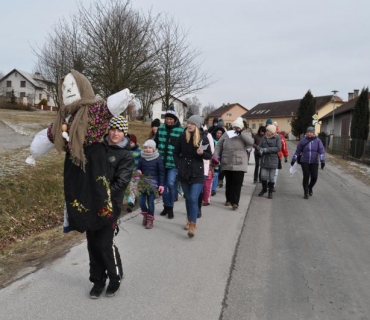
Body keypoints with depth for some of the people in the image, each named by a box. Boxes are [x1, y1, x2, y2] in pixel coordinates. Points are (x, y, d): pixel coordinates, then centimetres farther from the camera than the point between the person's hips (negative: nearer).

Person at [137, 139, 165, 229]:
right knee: (141, 201, 2)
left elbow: (161, 173, -3)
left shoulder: (158, 159, -5)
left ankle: (150, 219, 18)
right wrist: (138, 172, -6)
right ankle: (145, 215, 31)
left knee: (150, 202, 0)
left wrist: (161, 184, -7)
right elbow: (138, 168, 17)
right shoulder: (141, 158, 4)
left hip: (153, 183, -3)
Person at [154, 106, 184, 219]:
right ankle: (166, 206, 27)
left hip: (173, 163, -4)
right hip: (161, 162, 4)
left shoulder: (180, 130, -6)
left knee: (171, 184, -11)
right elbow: (155, 143, 12)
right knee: (163, 184, 12)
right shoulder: (160, 129, 5)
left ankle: (170, 207, 6)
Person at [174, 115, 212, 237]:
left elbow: (209, 156, 0)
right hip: (184, 173, 3)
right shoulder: (183, 137, 1)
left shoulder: (203, 138, -6)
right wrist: (179, 165, 3)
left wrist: (202, 153, -19)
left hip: (197, 173, -3)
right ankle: (190, 220, 31)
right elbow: (176, 153, 11)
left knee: (194, 199, -10)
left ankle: (192, 226, -9)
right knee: (188, 198, 15)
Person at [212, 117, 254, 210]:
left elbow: (251, 142, -17)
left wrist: (241, 133, -18)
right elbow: (219, 146, 8)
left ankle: (235, 202, -3)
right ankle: (229, 199, 29)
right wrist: (215, 156, -5)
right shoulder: (226, 134, 7)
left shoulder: (245, 135, 4)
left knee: (237, 184, -6)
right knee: (228, 183, 14)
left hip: (239, 164, -2)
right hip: (227, 164, 2)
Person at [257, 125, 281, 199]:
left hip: (273, 160, -3)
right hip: (264, 160, 3)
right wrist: (260, 149, -17)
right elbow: (260, 146, 8)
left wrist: (267, 150, -17)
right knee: (263, 176, 4)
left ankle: (270, 192, 20)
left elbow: (278, 148, -13)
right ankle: (264, 189, 29)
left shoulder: (277, 138, -4)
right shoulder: (264, 138, 7)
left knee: (271, 177, 4)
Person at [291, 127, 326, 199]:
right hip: (304, 162, 0)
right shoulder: (303, 141, 1)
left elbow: (322, 151, -7)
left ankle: (310, 187, 30)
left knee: (314, 177, -2)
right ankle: (306, 192, 11)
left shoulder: (318, 141, -1)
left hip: (314, 163, 0)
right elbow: (297, 151, 6)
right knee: (306, 177, -4)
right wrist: (293, 160, 6)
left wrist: (322, 160, -18)